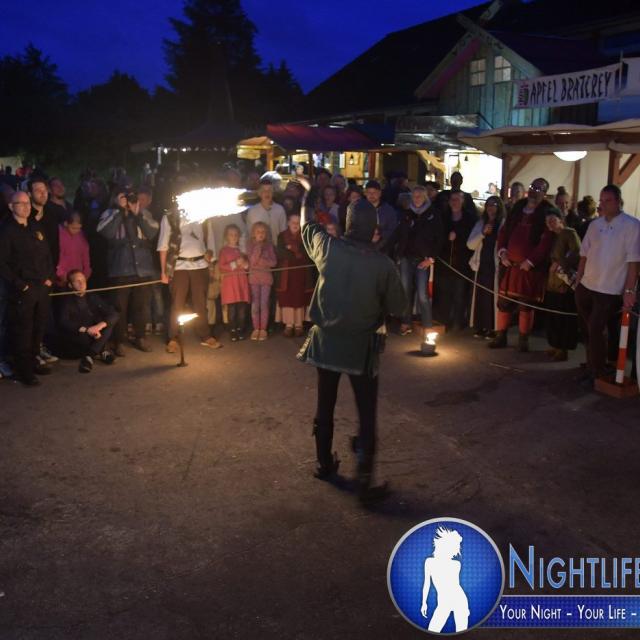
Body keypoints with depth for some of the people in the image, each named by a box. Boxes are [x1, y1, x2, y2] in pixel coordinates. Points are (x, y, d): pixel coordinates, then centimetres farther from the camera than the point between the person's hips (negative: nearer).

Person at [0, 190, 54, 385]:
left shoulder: (37, 227, 12)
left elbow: (47, 255, 18)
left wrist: (50, 277, 7)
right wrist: (19, 284, -13)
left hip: (42, 287, 6)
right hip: (22, 290, -6)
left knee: (39, 327, 12)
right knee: (22, 331, 0)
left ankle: (34, 361, 28)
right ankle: (24, 371, 9)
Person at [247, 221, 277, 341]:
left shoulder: (269, 245, 4)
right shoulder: (251, 246, 2)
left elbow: (273, 262, -3)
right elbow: (252, 261, -12)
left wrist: (260, 260, -12)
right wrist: (258, 245, -16)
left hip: (266, 277, 0)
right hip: (254, 277, 0)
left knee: (264, 304, -1)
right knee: (255, 304, 1)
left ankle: (263, 329, 3)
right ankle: (256, 329, 7)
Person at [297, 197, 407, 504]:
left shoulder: (327, 246, -9)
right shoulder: (383, 264, -14)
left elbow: (308, 226, 14)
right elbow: (398, 307, -4)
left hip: (326, 340, 3)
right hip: (362, 346, -3)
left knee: (325, 407, 19)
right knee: (366, 415, 5)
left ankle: (325, 464, 35)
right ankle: (365, 483, 6)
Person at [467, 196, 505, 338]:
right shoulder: (481, 223, 13)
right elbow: (470, 244, 5)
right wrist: (483, 233, -8)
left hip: (496, 266, -4)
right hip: (481, 265, 4)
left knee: (493, 297, -6)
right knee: (480, 296, 4)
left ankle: (492, 328, -1)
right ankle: (480, 327, 11)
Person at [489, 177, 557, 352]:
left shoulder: (548, 212, -5)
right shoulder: (518, 207, 12)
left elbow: (546, 241, -13)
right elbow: (504, 230, 16)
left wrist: (530, 261, -16)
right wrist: (502, 251, 1)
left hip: (531, 267, -5)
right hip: (510, 264, 5)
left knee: (526, 304, 3)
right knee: (503, 302, 7)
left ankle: (523, 340, 14)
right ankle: (501, 336, 19)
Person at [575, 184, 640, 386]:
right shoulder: (595, 224, 7)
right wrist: (578, 280, 10)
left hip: (610, 291, -5)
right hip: (586, 287, 5)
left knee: (595, 331, -6)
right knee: (588, 330, 14)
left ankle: (598, 372, 11)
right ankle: (591, 366, 30)